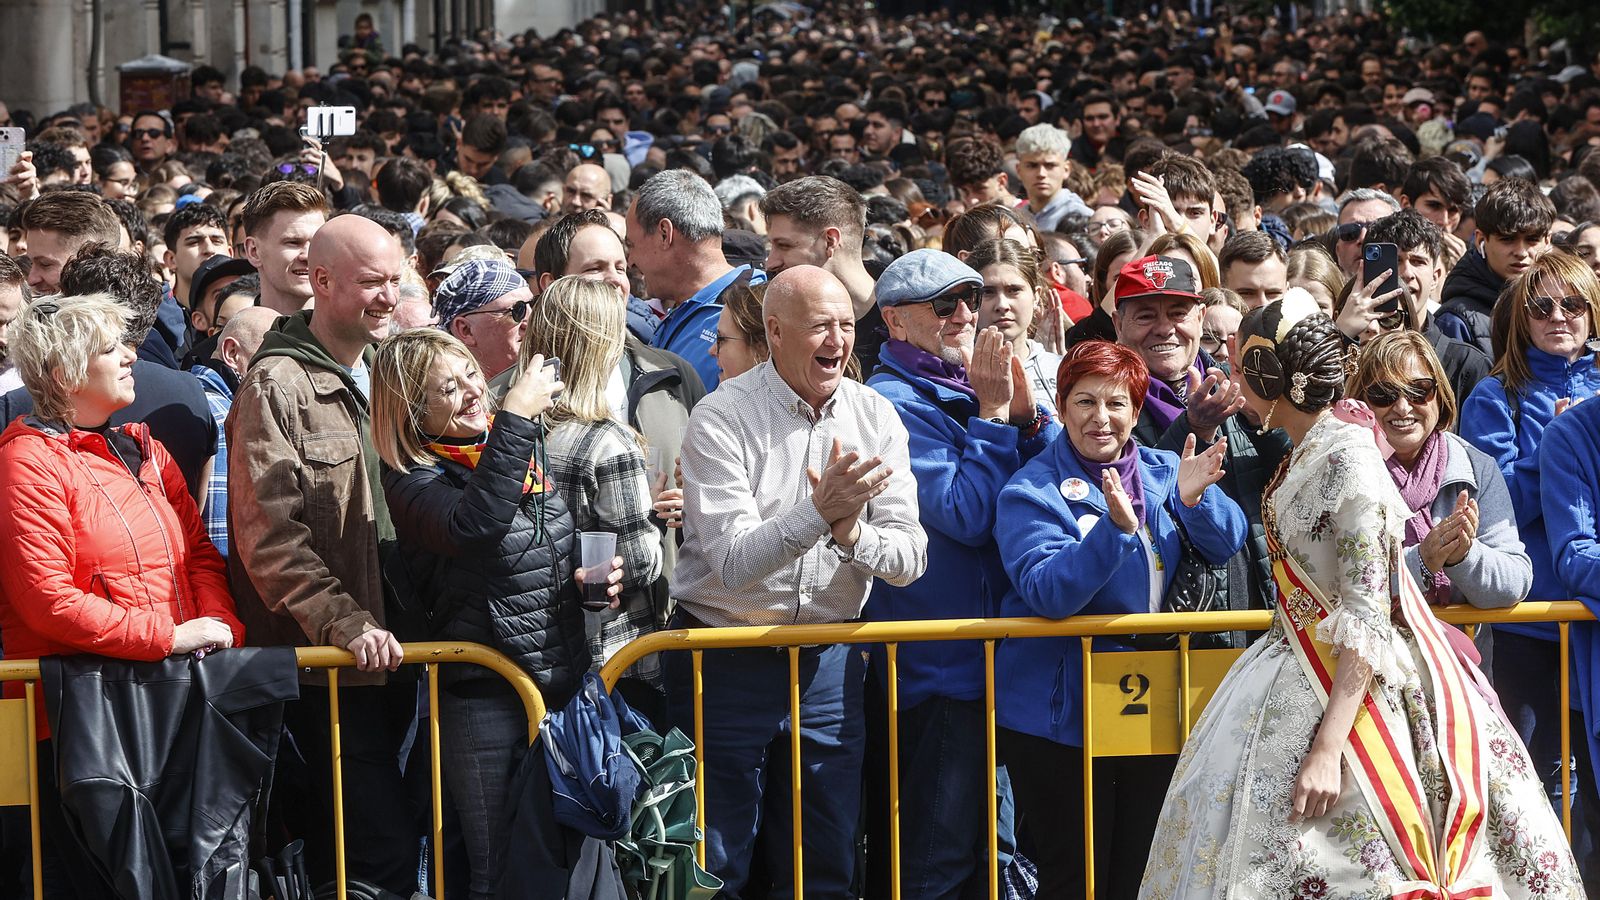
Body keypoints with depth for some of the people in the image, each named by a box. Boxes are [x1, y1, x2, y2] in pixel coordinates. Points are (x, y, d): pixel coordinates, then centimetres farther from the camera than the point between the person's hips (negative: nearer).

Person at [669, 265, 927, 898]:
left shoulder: (876, 418, 1)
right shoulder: (722, 419, -13)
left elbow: (910, 561, -4)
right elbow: (733, 562, -23)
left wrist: (852, 532, -24)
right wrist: (819, 511, -35)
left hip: (827, 661, 4)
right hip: (726, 663, -4)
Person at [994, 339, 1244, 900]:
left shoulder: (1162, 472, 8)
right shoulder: (1031, 492, -7)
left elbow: (1228, 544, -3)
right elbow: (1047, 591, -22)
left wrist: (1194, 499, -23)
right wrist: (1117, 528, -33)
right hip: (1061, 717, -5)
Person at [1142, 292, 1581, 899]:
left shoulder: (1347, 460, -20)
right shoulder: (1308, 449, 7)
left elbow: (1367, 619, -24)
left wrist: (1328, 747, -29)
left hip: (1353, 684, -10)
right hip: (1301, 672, 10)